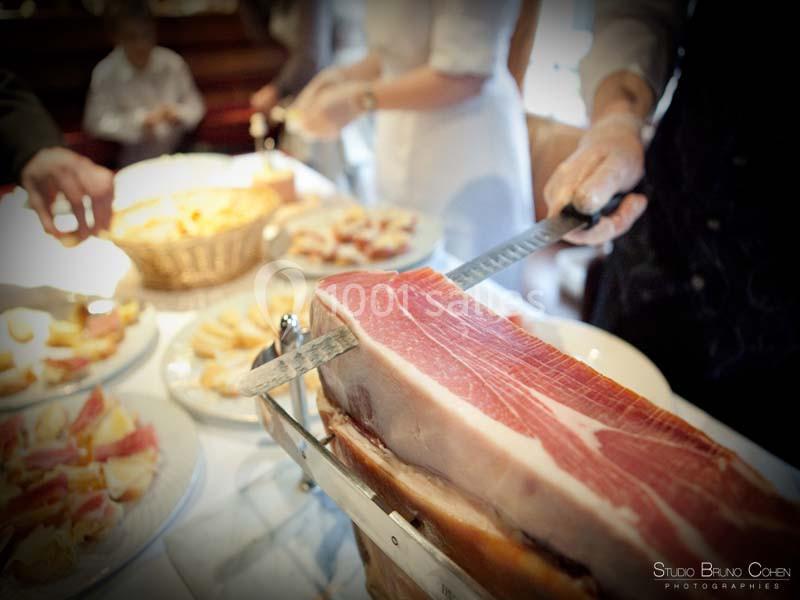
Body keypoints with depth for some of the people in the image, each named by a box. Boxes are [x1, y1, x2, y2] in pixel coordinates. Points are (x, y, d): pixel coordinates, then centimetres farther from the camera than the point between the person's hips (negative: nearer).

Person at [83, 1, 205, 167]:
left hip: (180, 152, 3)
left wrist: (178, 113, -18)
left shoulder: (173, 62, -3)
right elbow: (95, 122, -10)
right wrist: (142, 121, -21)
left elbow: (195, 105, 4)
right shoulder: (104, 73, -9)